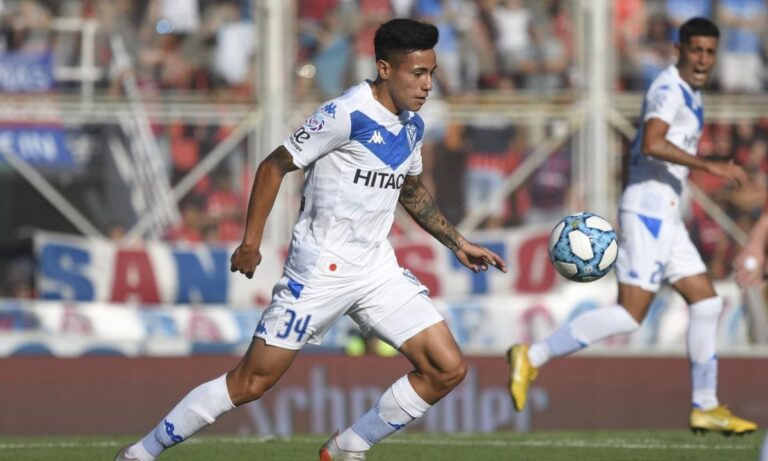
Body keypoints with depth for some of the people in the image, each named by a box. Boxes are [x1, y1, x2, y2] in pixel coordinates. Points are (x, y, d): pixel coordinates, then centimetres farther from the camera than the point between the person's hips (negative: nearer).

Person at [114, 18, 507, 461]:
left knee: (448, 370, -3)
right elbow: (274, 166, -11)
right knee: (251, 381, -5)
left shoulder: (412, 125, 6)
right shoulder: (347, 114, -17)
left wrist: (458, 243, 22)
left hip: (377, 268, 7)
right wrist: (251, 242, -13)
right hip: (321, 270, -7)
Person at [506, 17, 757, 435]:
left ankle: (705, 407, 11)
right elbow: (652, 143, -30)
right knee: (630, 314, -14)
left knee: (706, 303, 7)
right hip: (648, 209, -10)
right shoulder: (668, 90, -13)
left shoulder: (690, 93, 18)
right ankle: (532, 356, -8)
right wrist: (709, 166, -32)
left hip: (665, 216, 10)